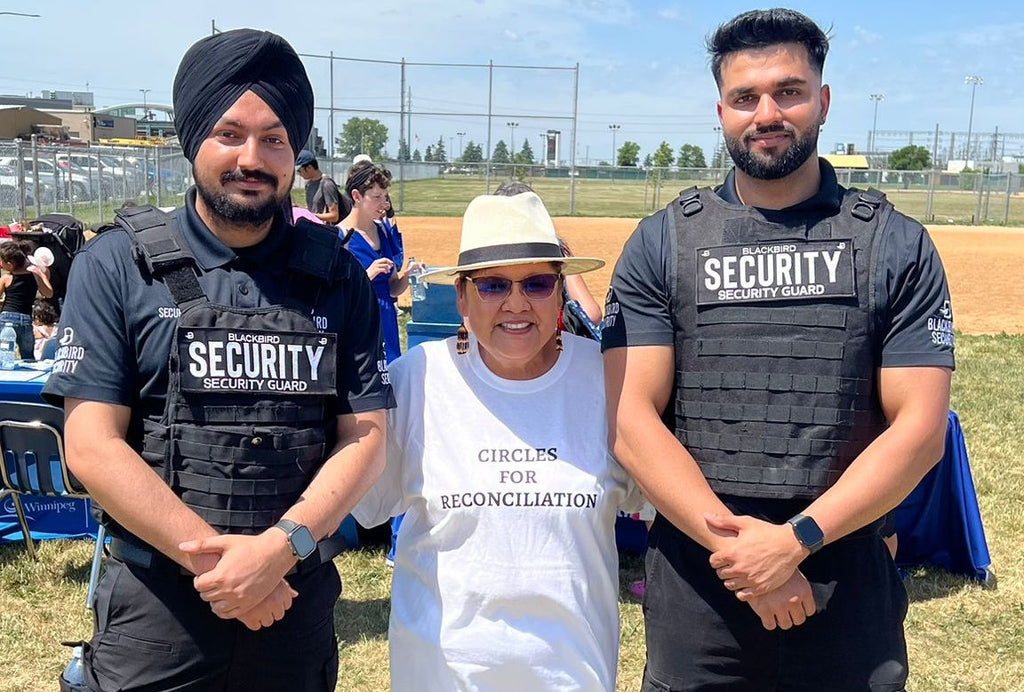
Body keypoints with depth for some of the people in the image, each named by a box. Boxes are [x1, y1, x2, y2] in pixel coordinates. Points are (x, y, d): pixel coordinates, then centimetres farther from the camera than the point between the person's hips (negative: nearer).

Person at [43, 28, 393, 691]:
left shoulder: (338, 275, 2)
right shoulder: (117, 265, -3)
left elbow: (366, 435, -2)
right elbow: (91, 445, -9)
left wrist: (279, 547, -16)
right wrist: (214, 557, -16)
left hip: (299, 603, 2)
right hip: (156, 606, -2)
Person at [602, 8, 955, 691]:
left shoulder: (897, 245, 0)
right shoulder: (661, 243, 0)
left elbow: (919, 428, -5)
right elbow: (631, 418, -7)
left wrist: (795, 539, -16)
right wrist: (734, 543, -16)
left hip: (850, 587, 0)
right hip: (695, 584, 1)